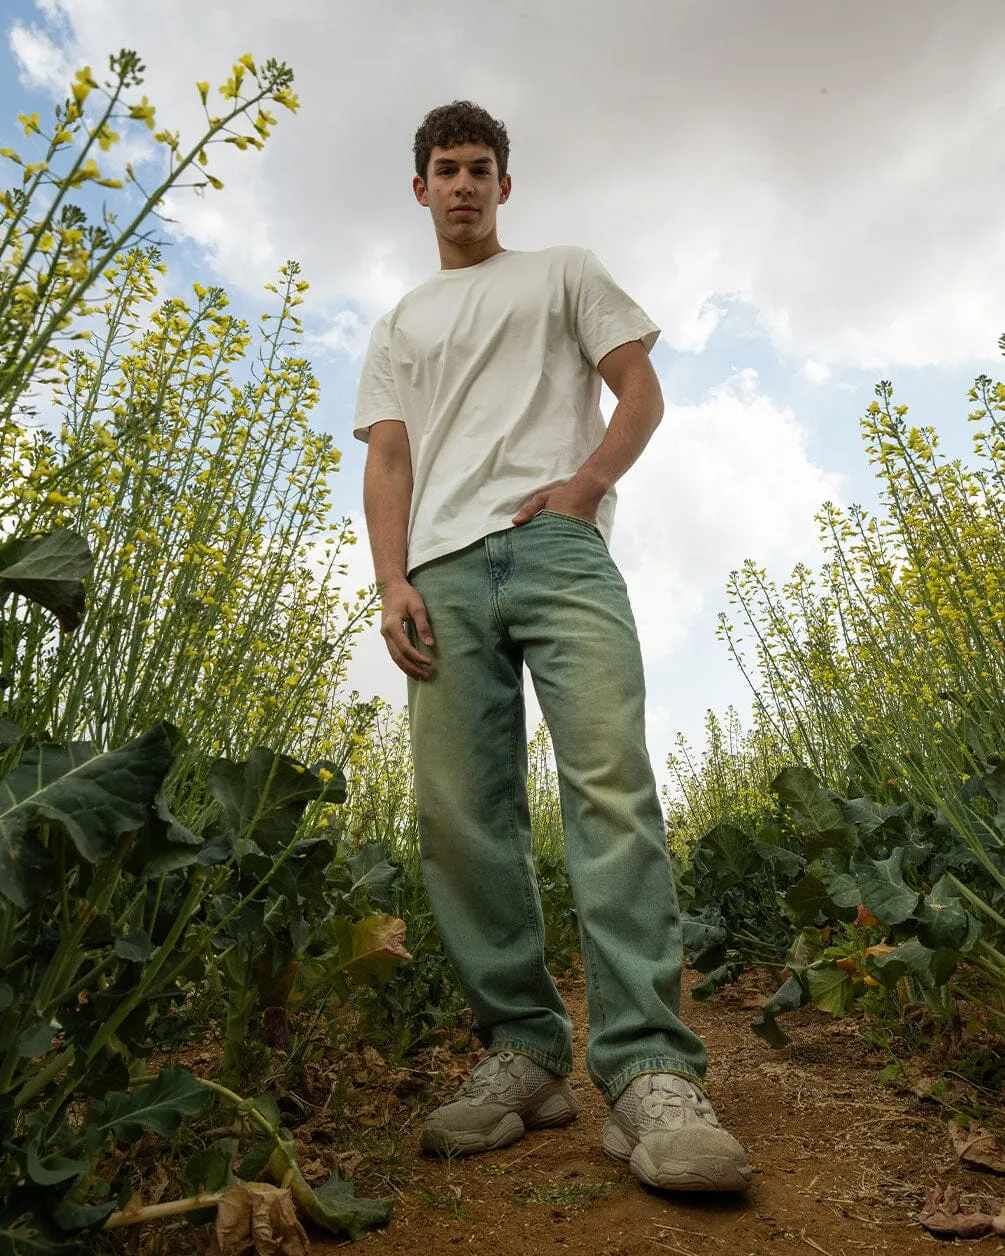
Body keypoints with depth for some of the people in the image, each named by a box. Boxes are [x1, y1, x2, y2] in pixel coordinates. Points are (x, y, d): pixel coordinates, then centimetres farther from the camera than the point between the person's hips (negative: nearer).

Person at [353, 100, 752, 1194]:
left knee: (611, 786, -19)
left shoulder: (564, 274, 26)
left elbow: (641, 389, 13)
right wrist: (393, 581, -1)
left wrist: (584, 483, -7)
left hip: (556, 545, -2)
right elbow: (388, 459, 17)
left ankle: (649, 1074, -15)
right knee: (458, 816, -7)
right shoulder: (399, 326, 31)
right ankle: (523, 1053, 4)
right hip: (444, 569, 3)